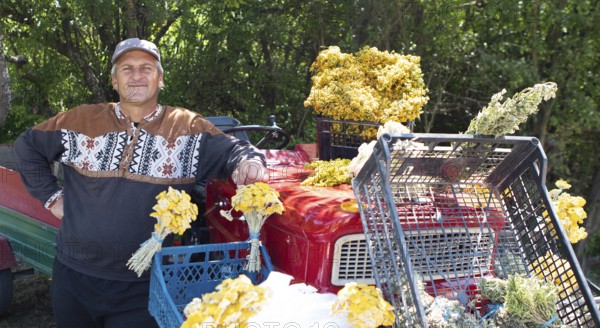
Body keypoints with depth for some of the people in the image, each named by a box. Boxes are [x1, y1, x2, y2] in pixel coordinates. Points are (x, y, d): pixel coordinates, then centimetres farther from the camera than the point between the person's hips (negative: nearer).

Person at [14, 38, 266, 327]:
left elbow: (231, 149, -7)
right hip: (74, 277, 3)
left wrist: (249, 160, -30)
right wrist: (50, 195, 8)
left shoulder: (187, 127, -1)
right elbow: (27, 145, 15)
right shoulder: (82, 120, 3)